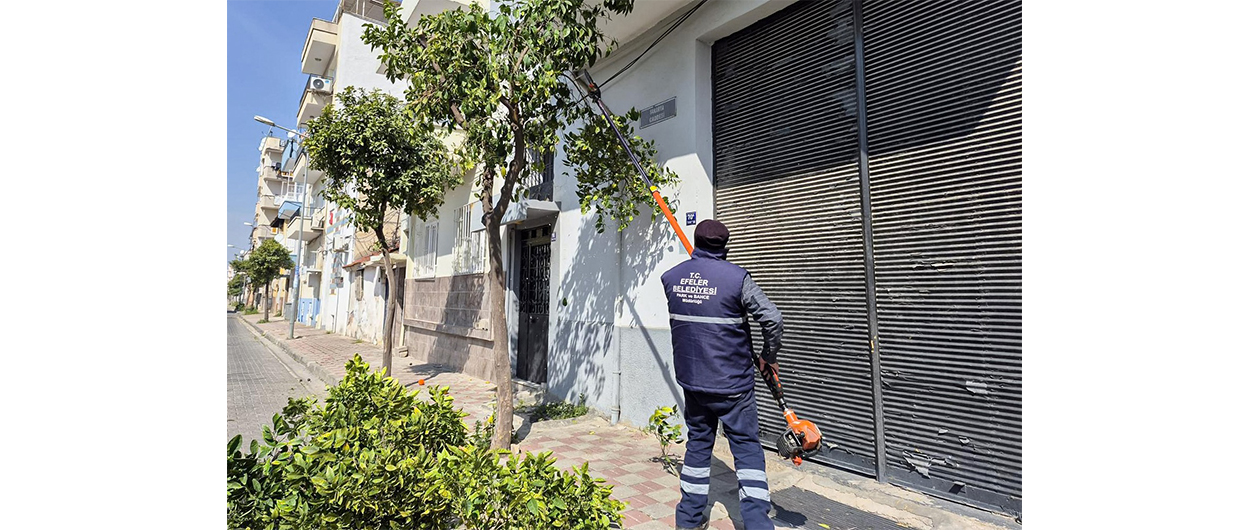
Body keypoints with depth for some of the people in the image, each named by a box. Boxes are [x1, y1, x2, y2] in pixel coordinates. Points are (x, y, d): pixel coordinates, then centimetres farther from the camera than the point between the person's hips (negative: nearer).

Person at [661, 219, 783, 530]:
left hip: (691, 379, 5)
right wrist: (769, 357, 2)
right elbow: (772, 318, -13)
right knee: (747, 448, 7)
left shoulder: (671, 278, 0)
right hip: (732, 382, -4)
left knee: (698, 443, 17)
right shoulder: (737, 277, -13)